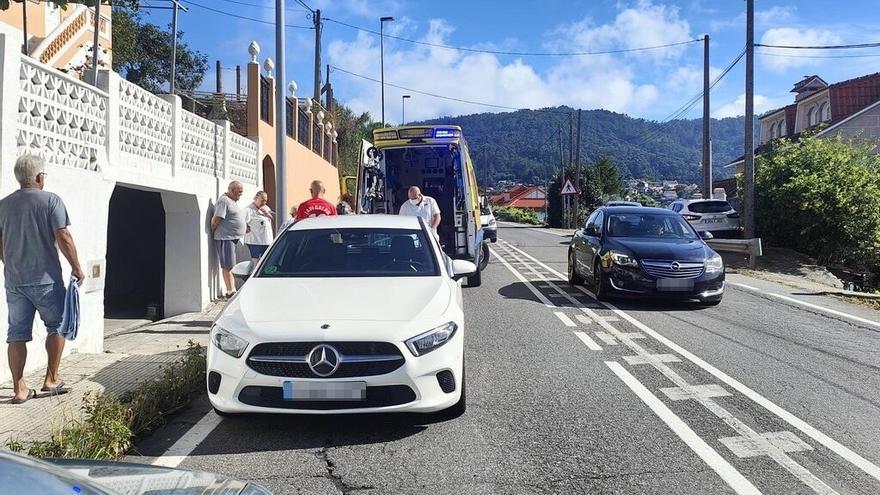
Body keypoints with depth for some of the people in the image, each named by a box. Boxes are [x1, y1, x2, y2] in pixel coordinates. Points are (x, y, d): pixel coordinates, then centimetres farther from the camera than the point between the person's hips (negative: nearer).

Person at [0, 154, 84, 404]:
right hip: (45, 278, -5)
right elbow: (63, 237, -13)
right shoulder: (50, 200, -7)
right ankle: (52, 379, 12)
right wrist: (76, 267, -5)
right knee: (57, 326, 11)